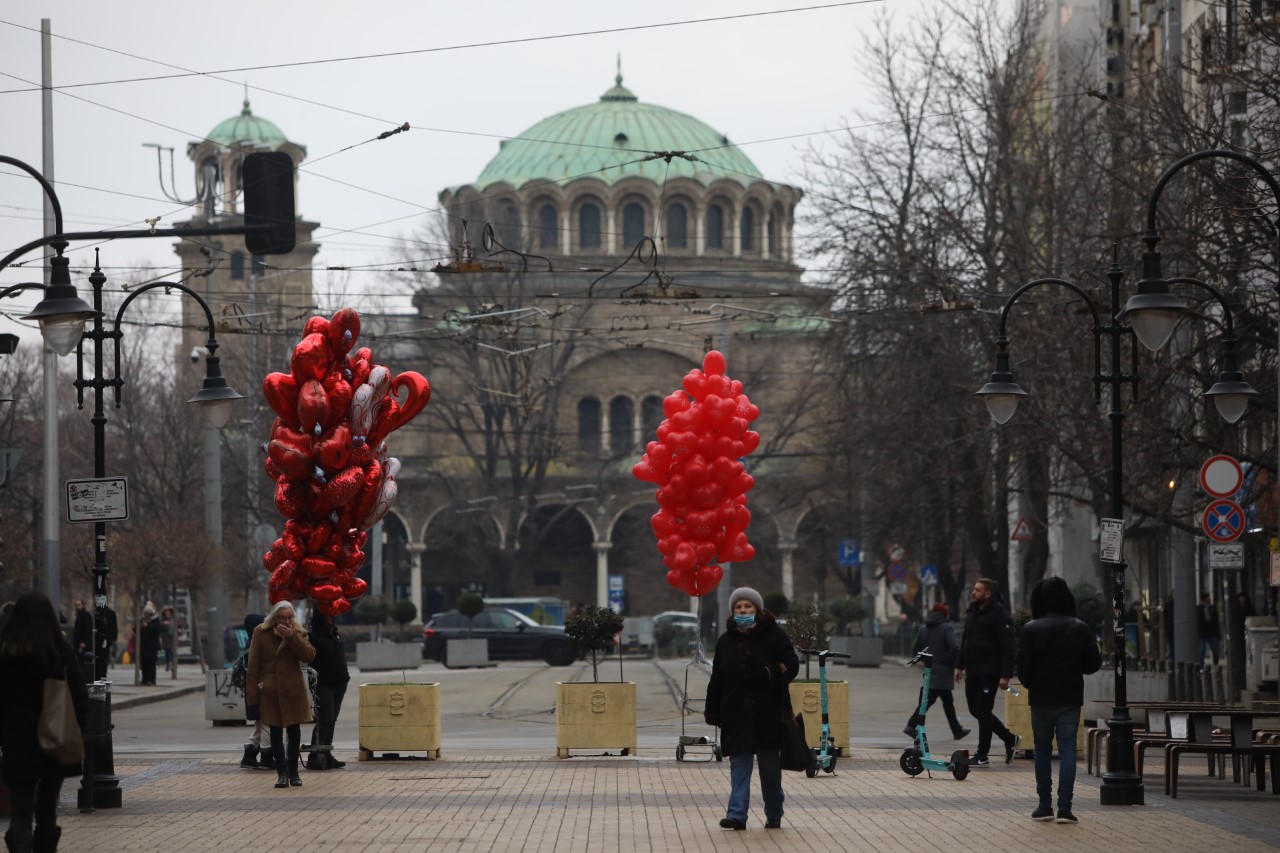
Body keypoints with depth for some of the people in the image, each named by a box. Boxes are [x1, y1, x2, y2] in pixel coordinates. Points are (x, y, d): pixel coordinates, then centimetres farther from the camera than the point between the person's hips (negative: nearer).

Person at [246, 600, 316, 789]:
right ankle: (282, 773, 0)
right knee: (276, 732, -2)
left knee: (294, 731, 7)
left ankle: (293, 771, 18)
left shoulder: (298, 633, 2)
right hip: (270, 692, -1)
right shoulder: (261, 632, -2)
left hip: (293, 690, 1)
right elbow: (253, 665, -1)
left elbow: (309, 656, -12)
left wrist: (292, 637, -21)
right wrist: (253, 694, -5)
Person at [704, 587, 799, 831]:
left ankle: (774, 815, 19)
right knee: (739, 764, -3)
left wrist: (770, 673, -22)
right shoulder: (726, 641, 10)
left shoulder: (773, 635, 0)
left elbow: (792, 664, -4)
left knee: (770, 765, 7)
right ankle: (737, 814, -8)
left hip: (768, 714, -2)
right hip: (736, 715, 2)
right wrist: (712, 711, 6)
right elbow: (717, 680, 10)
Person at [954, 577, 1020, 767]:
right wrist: (960, 665, 19)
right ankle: (1010, 739, 27)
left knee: (983, 712, -5)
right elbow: (965, 641, 24)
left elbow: (1007, 648, -16)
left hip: (989, 673, -9)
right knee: (975, 710, 13)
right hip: (973, 671, 9)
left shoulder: (999, 616, -13)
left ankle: (982, 757, 2)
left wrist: (1005, 676, -20)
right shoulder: (972, 612, 14)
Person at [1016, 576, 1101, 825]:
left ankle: (1045, 806, 12)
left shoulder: (1032, 629, -9)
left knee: (1042, 750, 11)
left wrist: (1031, 685, 9)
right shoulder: (1080, 629, -3)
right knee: (1067, 750, 1)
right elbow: (1093, 664, -1)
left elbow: (1023, 666, -11)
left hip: (1041, 699, -1)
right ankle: (1064, 807, -7)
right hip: (1071, 699, 1)